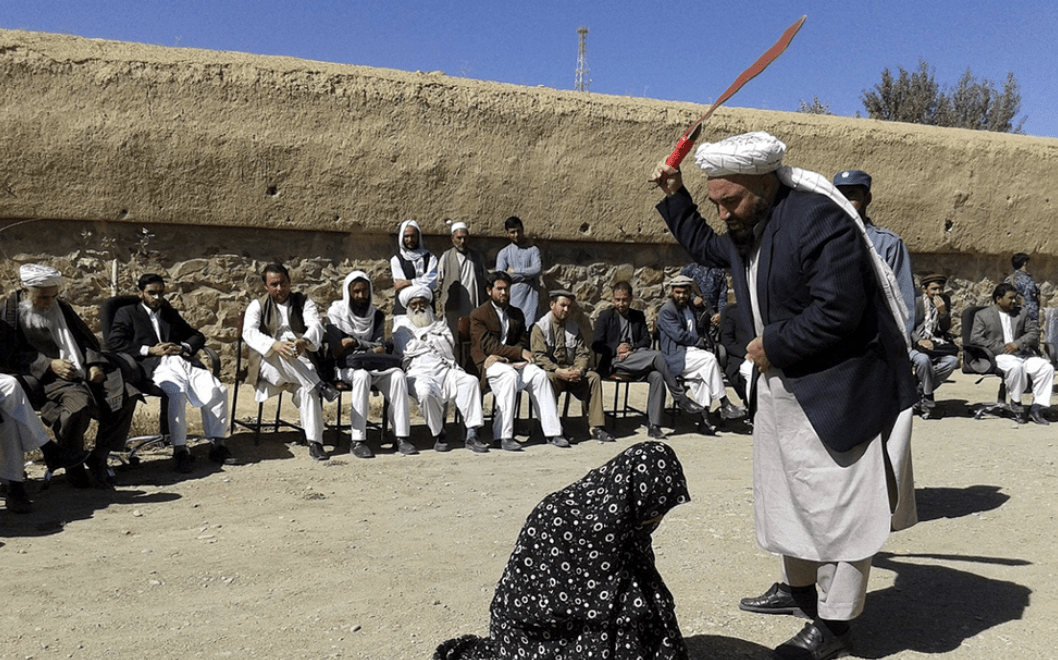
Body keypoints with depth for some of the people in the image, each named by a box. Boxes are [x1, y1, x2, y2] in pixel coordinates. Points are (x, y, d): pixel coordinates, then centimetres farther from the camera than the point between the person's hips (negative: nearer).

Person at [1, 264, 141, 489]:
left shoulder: (61, 308, 21)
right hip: (48, 377, -6)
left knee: (125, 395, -16)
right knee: (77, 403, -37)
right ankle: (73, 466, -15)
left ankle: (99, 458, -7)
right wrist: (49, 364, -15)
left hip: (83, 372, 6)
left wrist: (95, 364, 2)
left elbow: (87, 339, 22)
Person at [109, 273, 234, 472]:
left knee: (218, 390, -22)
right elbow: (115, 342, 2)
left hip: (183, 362, 5)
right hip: (156, 367, -4)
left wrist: (183, 348, 4)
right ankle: (179, 450, -32)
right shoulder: (126, 313, 18)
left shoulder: (170, 313, 32)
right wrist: (150, 350, -7)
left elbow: (197, 336, 28)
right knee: (177, 392, -37)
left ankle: (217, 444, -15)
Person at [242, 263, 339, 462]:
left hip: (301, 366, 0)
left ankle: (315, 443, -35)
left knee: (306, 388, -31)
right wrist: (275, 345, -31)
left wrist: (304, 341, -32)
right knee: (276, 356, -35)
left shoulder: (303, 302, 14)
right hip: (269, 365, 0)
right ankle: (320, 385, -35)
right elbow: (249, 332, -9)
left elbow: (316, 326, -6)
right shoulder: (257, 306, 12)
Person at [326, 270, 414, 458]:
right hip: (346, 367, -3)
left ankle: (402, 437, -29)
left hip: (373, 365, 3)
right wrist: (370, 348, -12)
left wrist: (354, 342, -12)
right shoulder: (336, 313, 3)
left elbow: (380, 347, 4)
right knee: (362, 375, -37)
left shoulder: (376, 315, 13)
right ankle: (358, 441, -37)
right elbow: (337, 351, -6)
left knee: (398, 375, -27)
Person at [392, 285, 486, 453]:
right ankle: (438, 435, -18)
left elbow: (449, 348, 11)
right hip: (419, 371, -3)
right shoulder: (402, 325, 20)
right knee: (425, 391, -38)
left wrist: (423, 341, 9)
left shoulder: (439, 324, 29)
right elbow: (408, 349, 1)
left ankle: (471, 434, -29)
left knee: (470, 381, -26)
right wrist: (434, 343, 10)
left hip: (445, 368, 3)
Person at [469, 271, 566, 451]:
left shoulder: (516, 313, 19)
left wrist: (503, 356, -9)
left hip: (511, 361, 5)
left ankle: (552, 432, -21)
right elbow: (488, 345, -10)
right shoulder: (478, 315, 1)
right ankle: (504, 436, -35)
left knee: (539, 374, -22)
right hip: (488, 363, -5)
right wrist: (520, 352, -17)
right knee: (510, 375, -36)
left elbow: (523, 342, 12)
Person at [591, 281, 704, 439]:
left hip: (634, 359, 4)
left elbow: (646, 340, 12)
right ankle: (680, 397, -21)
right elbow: (595, 345, 3)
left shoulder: (638, 316, 22)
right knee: (657, 355, -28)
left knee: (657, 376, -31)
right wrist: (616, 349, -15)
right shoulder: (606, 317, 10)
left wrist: (632, 350, -9)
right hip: (615, 363, -4)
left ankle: (653, 425, -28)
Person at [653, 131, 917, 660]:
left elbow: (836, 311, -28)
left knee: (838, 504, -1)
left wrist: (773, 346, -17)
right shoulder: (745, 227, 6)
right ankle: (798, 588, 38)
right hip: (782, 385, 10)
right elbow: (704, 248, 28)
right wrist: (674, 196, 18)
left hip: (839, 387, -9)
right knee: (790, 493, 20)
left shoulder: (818, 219, -23)